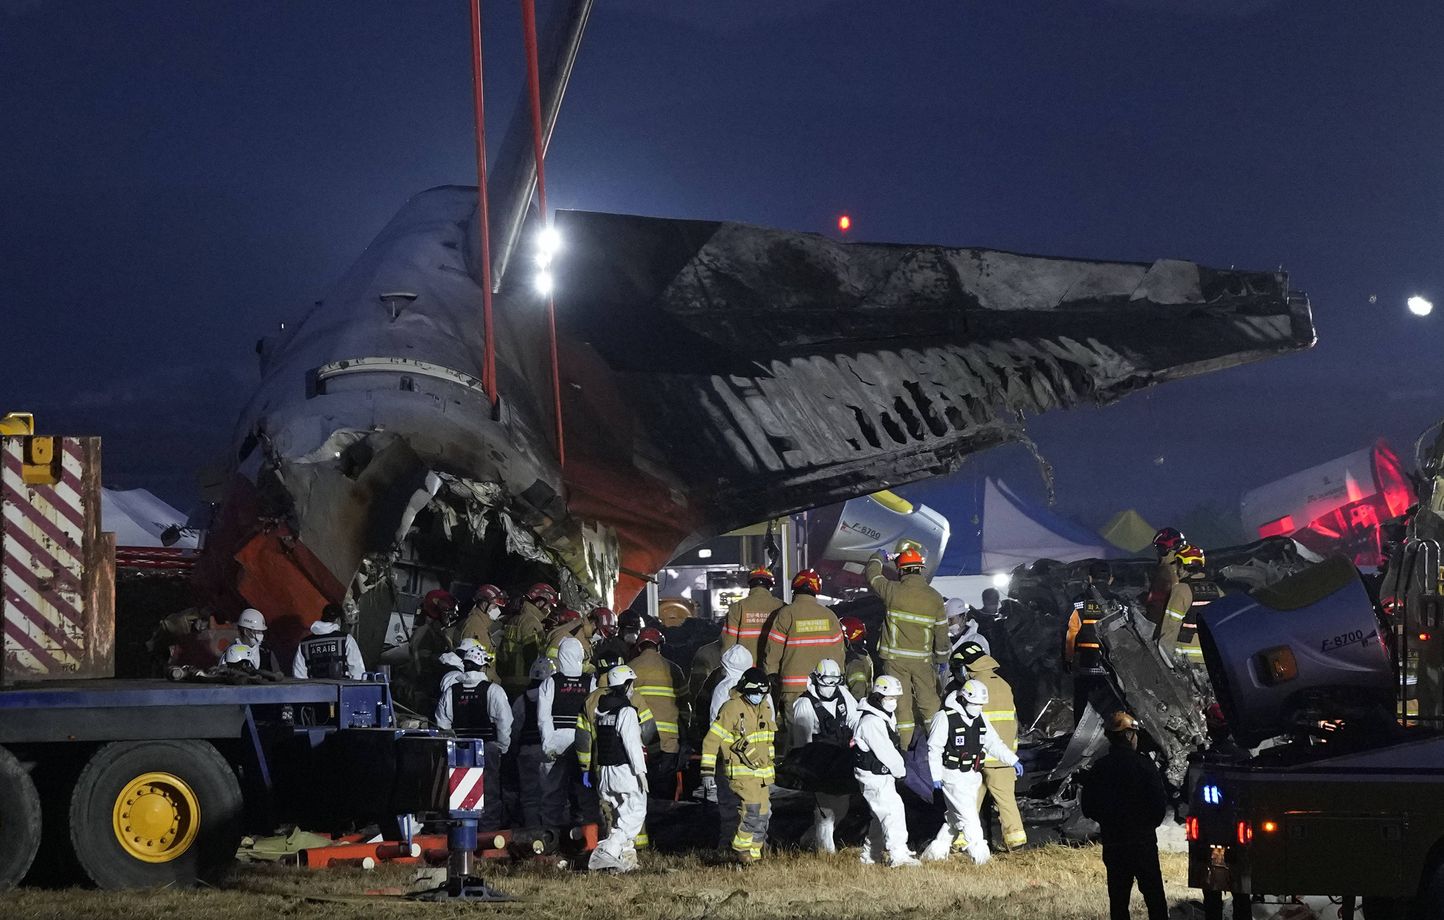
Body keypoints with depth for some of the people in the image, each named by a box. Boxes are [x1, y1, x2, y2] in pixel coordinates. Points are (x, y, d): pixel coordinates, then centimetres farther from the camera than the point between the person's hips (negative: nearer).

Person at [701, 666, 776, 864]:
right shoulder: (731, 708, -12)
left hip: (762, 771, 8)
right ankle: (742, 850, -9)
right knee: (751, 808, -21)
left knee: (763, 813, 8)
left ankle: (754, 852, 18)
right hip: (740, 771, -8)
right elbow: (712, 740, -11)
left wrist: (771, 765, 28)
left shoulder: (765, 708, 12)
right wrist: (707, 771, -14)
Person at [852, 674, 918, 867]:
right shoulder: (871, 721, -21)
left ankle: (871, 854, 28)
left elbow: (893, 748, 15)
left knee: (881, 815, 18)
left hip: (884, 774, 11)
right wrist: (900, 770, -8)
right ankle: (898, 855, -23)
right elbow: (885, 751, -20)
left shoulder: (887, 717, 13)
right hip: (873, 776, -11)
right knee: (892, 810, -17)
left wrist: (899, 767, 2)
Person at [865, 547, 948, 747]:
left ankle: (904, 744, 5)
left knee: (901, 702, 4)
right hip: (922, 659, 1)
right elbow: (941, 631, 3)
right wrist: (942, 658, 16)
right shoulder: (934, 597, -4)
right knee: (928, 701, 10)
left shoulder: (893, 590, -9)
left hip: (895, 658, -1)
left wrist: (878, 558, 30)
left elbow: (872, 576, 10)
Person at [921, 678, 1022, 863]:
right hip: (953, 776, -8)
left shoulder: (980, 718, 10)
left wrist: (1013, 761, 15)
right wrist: (935, 776, -15)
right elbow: (933, 749, -12)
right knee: (968, 817, -12)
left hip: (973, 776, 8)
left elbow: (993, 743, 19)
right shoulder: (945, 718, -12)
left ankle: (936, 850, 20)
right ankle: (980, 853, -13)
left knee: (957, 818, 11)